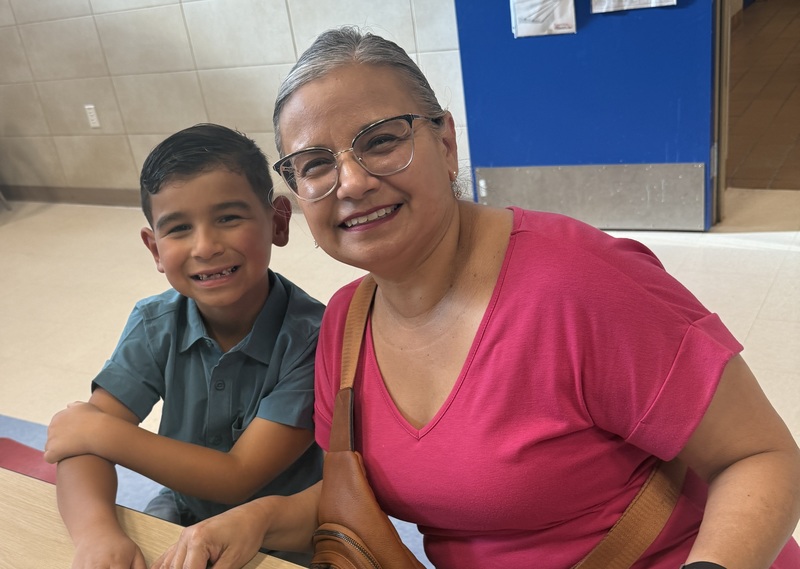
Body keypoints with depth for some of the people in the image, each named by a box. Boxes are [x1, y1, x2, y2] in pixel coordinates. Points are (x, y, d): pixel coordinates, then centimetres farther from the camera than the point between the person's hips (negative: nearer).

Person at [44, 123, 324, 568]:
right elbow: (77, 444, -12)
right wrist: (96, 531, -33)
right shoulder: (156, 326, -7)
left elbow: (238, 477, -20)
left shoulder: (312, 337, -23)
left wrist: (101, 431, -18)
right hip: (185, 513, 4)